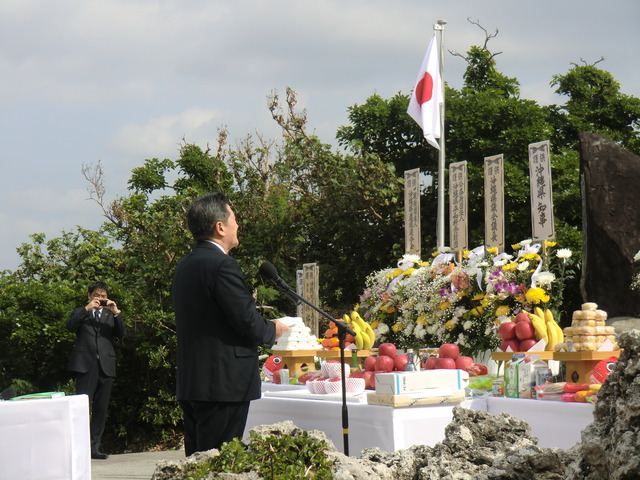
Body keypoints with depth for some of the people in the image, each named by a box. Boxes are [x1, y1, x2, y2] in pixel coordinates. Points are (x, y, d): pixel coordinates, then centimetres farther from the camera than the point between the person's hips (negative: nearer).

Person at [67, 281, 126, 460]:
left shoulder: (110, 315, 22)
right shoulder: (81, 313, 16)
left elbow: (122, 333, 6)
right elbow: (70, 326, -5)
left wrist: (116, 312, -7)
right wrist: (87, 308, -12)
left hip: (106, 365, 4)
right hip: (86, 364, -4)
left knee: (101, 409, 3)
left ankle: (95, 448, 7)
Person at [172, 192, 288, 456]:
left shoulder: (183, 267, 13)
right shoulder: (223, 266, -16)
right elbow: (248, 323, -18)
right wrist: (273, 329, 3)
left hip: (189, 383, 9)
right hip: (224, 384, -9)